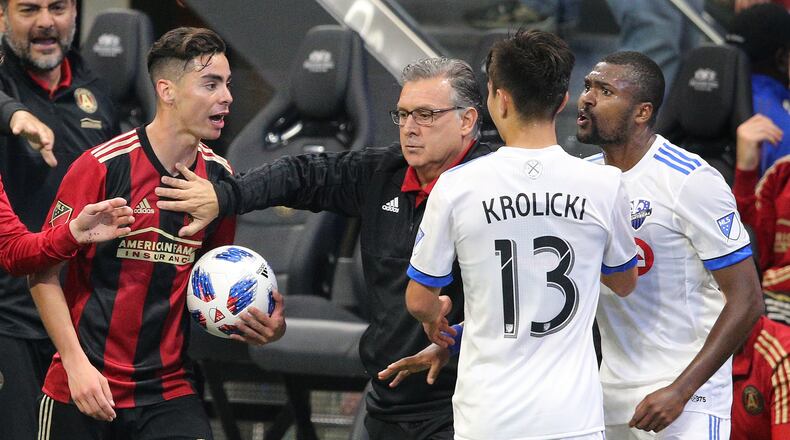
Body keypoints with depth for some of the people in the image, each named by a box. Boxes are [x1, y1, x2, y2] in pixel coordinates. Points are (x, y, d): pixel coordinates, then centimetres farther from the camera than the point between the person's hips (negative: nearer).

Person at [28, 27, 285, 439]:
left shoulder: (218, 175, 4)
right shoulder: (102, 166, -11)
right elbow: (43, 272, -6)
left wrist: (256, 323, -3)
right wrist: (77, 364, -14)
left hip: (169, 388, 3)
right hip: (81, 388, -3)